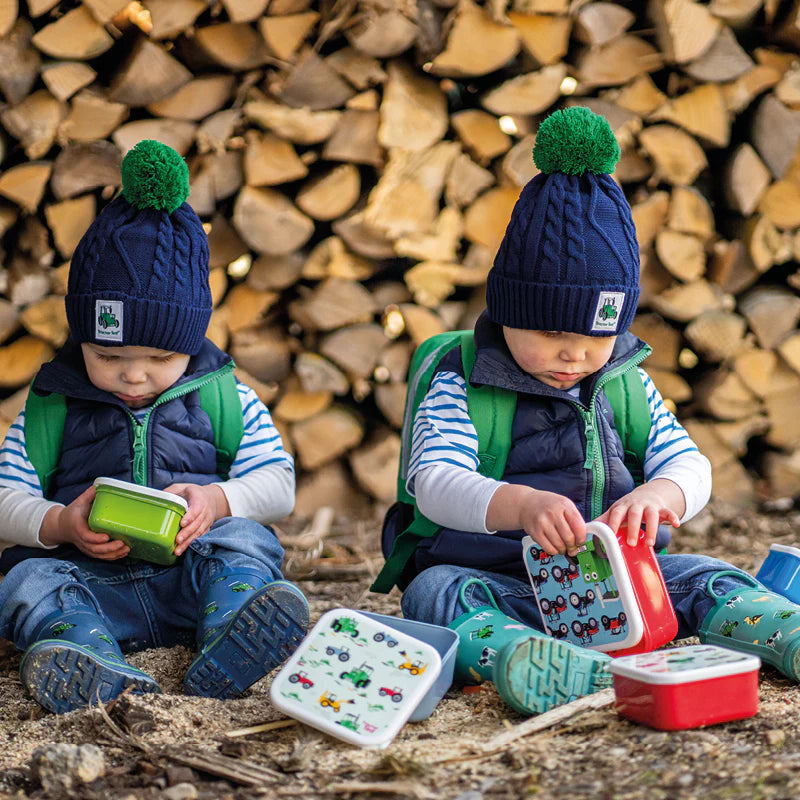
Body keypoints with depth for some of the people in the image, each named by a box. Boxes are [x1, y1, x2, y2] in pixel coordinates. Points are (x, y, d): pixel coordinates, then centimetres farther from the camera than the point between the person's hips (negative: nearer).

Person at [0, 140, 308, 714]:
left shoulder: (225, 398, 9)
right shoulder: (50, 408, 8)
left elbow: (278, 483, 8)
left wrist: (218, 501, -14)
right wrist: (60, 524, -16)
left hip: (192, 572, 0)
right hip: (91, 582, 0)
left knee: (245, 541, -27)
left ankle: (227, 654, -56)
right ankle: (101, 671, -57)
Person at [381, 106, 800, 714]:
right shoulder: (460, 389, -5)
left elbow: (689, 465, 3)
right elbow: (434, 481, -19)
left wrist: (657, 495, -24)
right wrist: (521, 504, -40)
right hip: (501, 585, -4)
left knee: (700, 577, -15)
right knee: (435, 590, -33)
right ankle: (522, 661, -59)